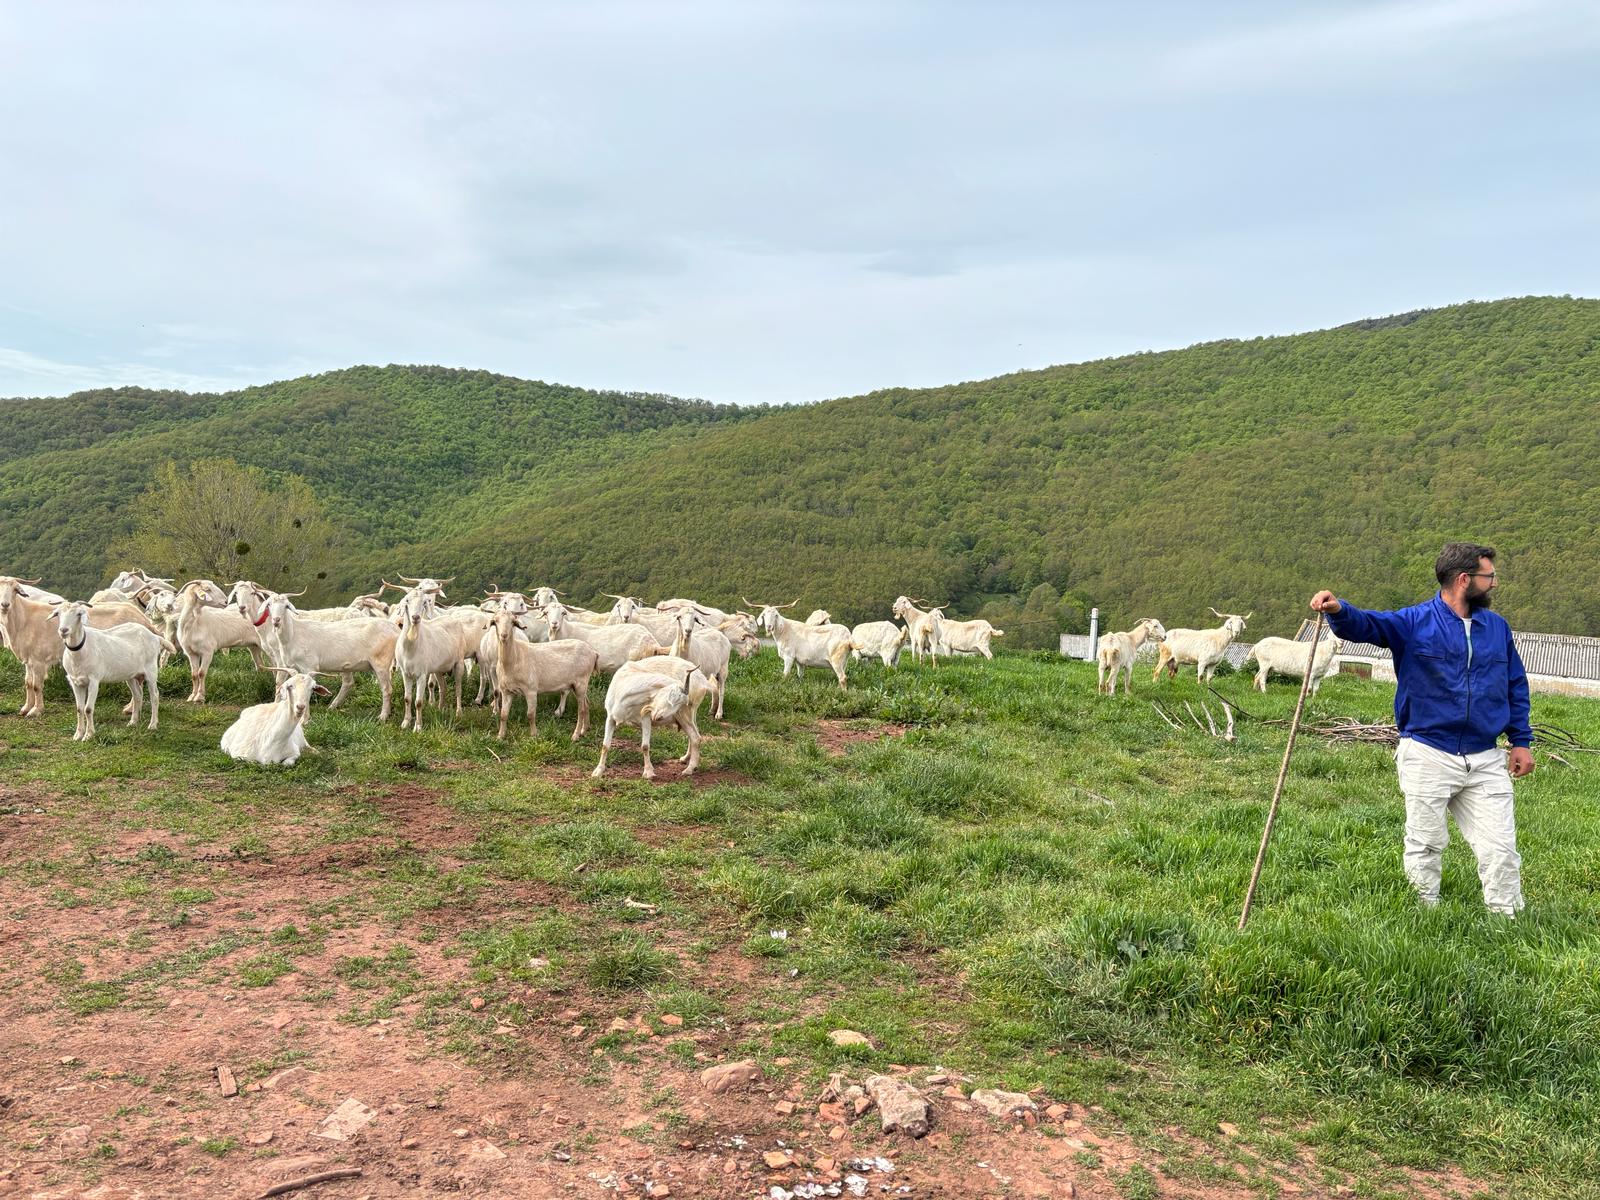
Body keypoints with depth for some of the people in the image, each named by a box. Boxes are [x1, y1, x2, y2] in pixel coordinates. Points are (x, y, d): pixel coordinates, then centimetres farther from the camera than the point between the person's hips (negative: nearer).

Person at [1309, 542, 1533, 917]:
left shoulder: (1497, 626, 9)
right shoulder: (1415, 622, -6)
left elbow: (1516, 686, 17)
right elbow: (1366, 624, -20)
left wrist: (1521, 741, 13)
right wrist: (1338, 610, -43)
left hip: (1486, 760, 4)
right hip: (1428, 756, -4)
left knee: (1501, 848, 6)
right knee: (1426, 846, 6)